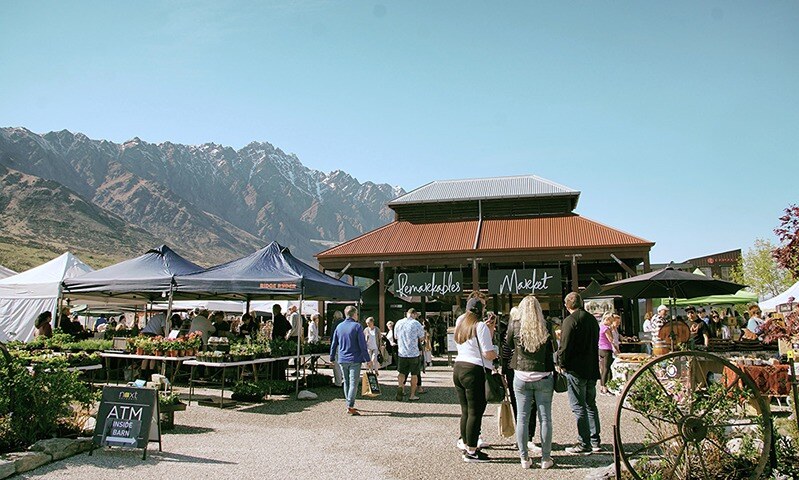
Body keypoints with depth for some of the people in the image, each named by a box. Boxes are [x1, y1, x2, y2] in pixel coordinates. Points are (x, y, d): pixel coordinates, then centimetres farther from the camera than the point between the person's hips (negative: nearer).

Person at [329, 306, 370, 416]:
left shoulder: (339, 326, 8)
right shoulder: (357, 326, -8)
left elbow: (333, 344, 12)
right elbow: (362, 345, -10)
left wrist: (332, 358, 21)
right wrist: (367, 359, -6)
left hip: (342, 360, 5)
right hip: (355, 359, -5)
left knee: (346, 383, 15)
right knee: (353, 383, -3)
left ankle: (350, 405, 21)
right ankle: (350, 406, -11)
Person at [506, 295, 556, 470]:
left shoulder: (514, 325, -5)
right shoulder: (546, 327, -6)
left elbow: (509, 344, 10)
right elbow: (552, 349, 7)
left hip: (521, 376, 0)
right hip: (543, 377, 0)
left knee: (522, 418, 8)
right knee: (545, 418, 8)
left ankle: (524, 458, 14)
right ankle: (546, 459, 16)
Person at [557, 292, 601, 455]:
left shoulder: (570, 320, -16)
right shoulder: (592, 319, 10)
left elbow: (564, 346, -20)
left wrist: (561, 364, -5)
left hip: (575, 370, -8)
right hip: (592, 369, 8)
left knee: (579, 407, -1)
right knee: (591, 405, 17)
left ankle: (584, 444, 3)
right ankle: (595, 441, 23)